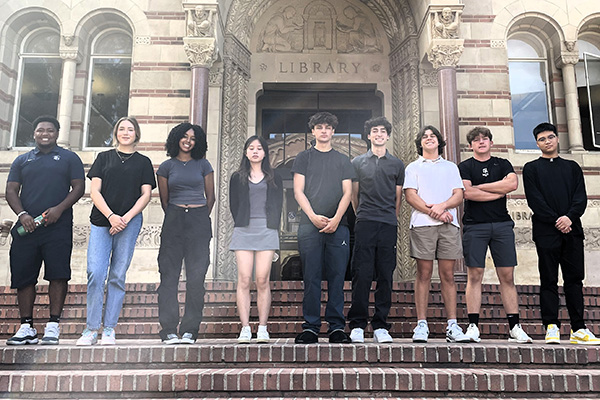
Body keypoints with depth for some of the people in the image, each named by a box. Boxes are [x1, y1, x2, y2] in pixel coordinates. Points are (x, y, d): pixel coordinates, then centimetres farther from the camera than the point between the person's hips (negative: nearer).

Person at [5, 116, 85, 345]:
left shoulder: (69, 158, 13)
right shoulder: (22, 161, 20)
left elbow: (78, 188, 4)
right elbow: (11, 191, 13)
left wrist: (59, 208, -12)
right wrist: (22, 214, -6)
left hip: (58, 226, -3)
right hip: (26, 227, 3)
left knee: (58, 274, -9)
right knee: (23, 277, 2)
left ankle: (53, 326, -3)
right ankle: (26, 327, 10)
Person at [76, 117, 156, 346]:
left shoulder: (143, 162, 14)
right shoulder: (104, 158, 15)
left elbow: (146, 194, 6)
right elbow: (95, 191, 7)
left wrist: (126, 218, -8)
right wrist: (111, 216, -9)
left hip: (130, 223, 0)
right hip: (101, 222, 1)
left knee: (118, 276, 0)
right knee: (95, 273, -9)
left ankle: (109, 329, 7)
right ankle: (91, 329, 1)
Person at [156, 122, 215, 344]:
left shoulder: (203, 165, 10)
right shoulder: (167, 166, 12)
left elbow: (211, 197, 12)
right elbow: (164, 199, 14)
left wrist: (201, 220, 7)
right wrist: (174, 219, 9)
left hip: (199, 220, 0)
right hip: (173, 219, 1)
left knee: (196, 277, -5)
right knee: (169, 275, -4)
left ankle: (189, 330, 1)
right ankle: (169, 330, 1)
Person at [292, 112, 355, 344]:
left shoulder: (343, 160, 17)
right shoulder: (303, 158, 13)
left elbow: (347, 192, 8)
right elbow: (298, 191, 5)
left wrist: (336, 219, -8)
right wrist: (313, 216, -10)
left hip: (338, 226, 1)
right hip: (309, 224, -1)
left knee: (337, 277, 0)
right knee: (311, 277, -1)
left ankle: (336, 327, 6)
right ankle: (311, 327, 4)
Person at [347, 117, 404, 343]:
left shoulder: (397, 165, 16)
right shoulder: (358, 162, 12)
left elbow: (398, 197, 18)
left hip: (389, 225, 2)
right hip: (364, 224, -2)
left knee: (386, 276, 2)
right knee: (361, 275, -5)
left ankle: (380, 327, 9)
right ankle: (357, 326, 2)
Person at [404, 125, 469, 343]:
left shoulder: (451, 167, 23)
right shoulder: (413, 167, 17)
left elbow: (459, 194, 10)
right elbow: (410, 195, 3)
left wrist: (442, 206, -10)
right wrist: (431, 211, -10)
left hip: (449, 224, 2)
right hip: (422, 224, -2)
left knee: (448, 274, 0)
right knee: (424, 274, -4)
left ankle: (452, 326, 1)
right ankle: (422, 325, -2)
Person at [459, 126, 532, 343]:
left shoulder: (502, 164, 16)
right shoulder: (465, 167, 9)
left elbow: (512, 183, -4)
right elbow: (467, 193, -9)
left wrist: (479, 187, -5)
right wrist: (498, 193, -2)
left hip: (502, 224, 2)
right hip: (474, 226, -2)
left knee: (507, 276, 2)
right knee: (475, 275, -5)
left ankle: (515, 328, 5)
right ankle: (473, 326, -3)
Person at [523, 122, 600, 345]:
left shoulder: (572, 167, 18)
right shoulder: (531, 169, 9)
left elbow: (581, 197, 6)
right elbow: (534, 200, -3)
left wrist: (569, 217, -12)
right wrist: (555, 220, -12)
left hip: (572, 229, 3)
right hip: (546, 232, -3)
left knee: (574, 279, 3)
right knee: (549, 280, -2)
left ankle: (578, 330, 7)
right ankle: (551, 327, 1)